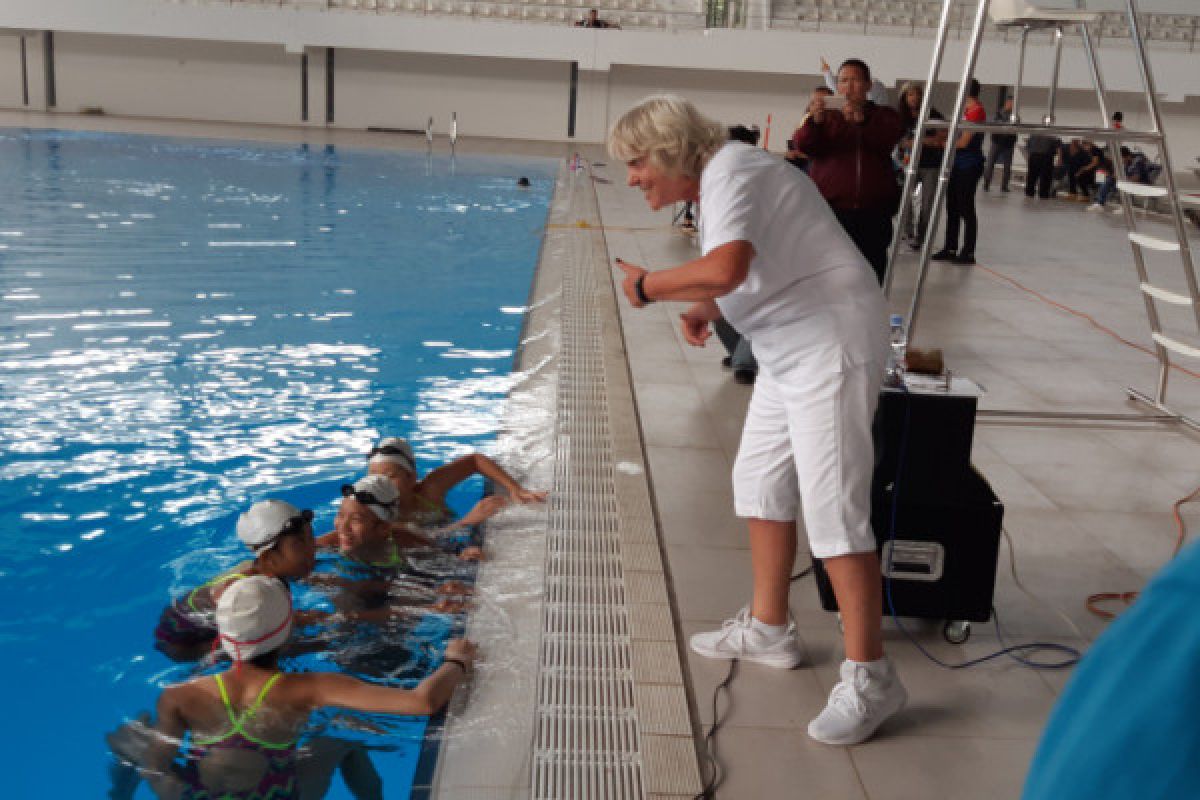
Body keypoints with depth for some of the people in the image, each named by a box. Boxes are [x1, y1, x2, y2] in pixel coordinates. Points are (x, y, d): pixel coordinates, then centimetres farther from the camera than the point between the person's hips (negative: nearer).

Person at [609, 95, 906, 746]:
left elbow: (724, 270, -35)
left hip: (831, 346, -11)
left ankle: (869, 679, -4)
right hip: (788, 351, 11)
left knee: (833, 508, -11)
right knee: (759, 480, 16)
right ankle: (767, 629, 29)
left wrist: (646, 286, -20)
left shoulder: (731, 173, -17)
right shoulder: (712, 182, 13)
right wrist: (705, 310, 2)